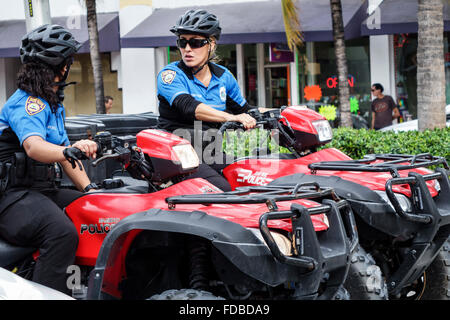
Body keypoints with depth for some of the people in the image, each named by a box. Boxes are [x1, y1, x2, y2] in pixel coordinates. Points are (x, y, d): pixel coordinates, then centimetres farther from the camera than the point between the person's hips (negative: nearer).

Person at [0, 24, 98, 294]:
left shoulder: (53, 104, 19)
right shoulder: (27, 102, -12)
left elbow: (64, 153, 23)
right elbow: (33, 147, -31)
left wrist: (89, 188, 9)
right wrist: (68, 150, -51)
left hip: (45, 191, 10)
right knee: (63, 233, -35)